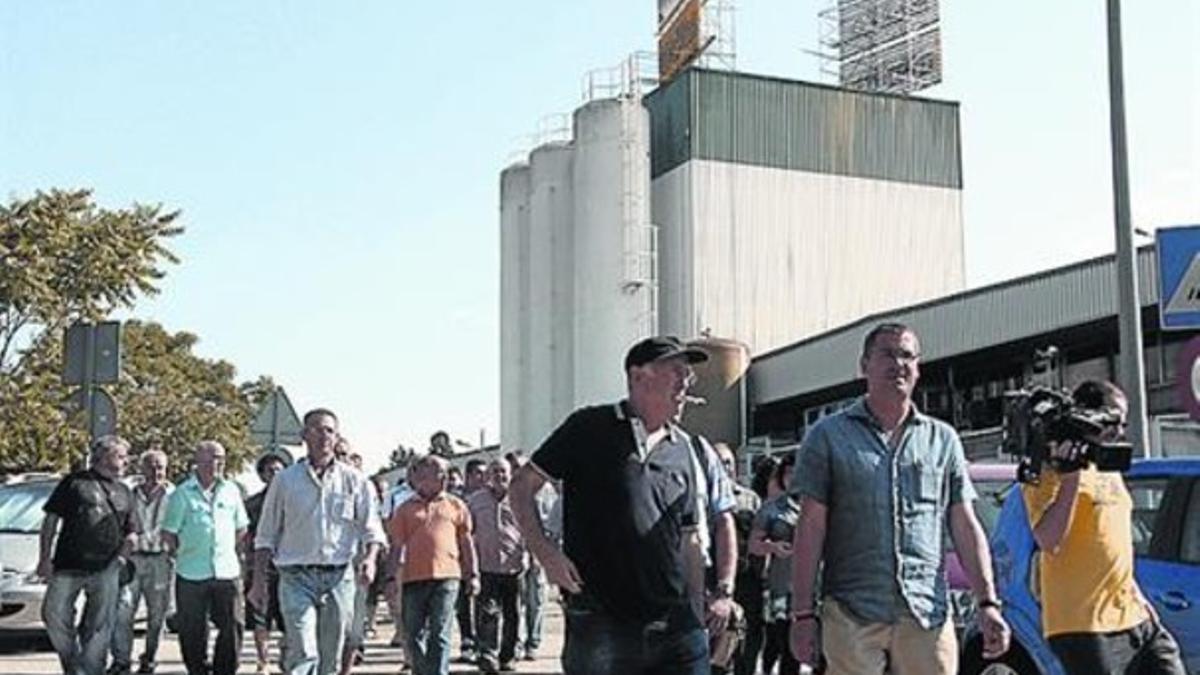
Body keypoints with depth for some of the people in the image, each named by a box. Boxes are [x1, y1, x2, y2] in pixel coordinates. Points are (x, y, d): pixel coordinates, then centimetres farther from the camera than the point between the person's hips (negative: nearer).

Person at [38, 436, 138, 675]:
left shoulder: (123, 492, 17)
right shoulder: (75, 482, 4)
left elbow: (131, 528, 23)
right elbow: (51, 519, 2)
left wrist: (129, 540, -1)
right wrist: (45, 558, -5)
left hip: (105, 569, 3)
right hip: (67, 566, -3)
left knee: (99, 627, 2)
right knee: (55, 616, -2)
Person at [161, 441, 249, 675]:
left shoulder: (231, 490, 8)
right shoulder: (182, 493, -3)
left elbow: (241, 528, 19)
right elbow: (168, 534, 1)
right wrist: (184, 553, 7)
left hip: (227, 570, 3)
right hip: (191, 575, -3)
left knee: (232, 626, 1)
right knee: (193, 631, 5)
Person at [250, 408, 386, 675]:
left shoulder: (355, 480, 7)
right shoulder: (285, 480, 6)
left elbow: (372, 529, 8)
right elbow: (266, 537, 10)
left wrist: (370, 558, -12)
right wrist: (259, 581, 5)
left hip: (339, 577, 2)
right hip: (297, 576, -2)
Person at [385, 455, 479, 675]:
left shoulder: (455, 505, 9)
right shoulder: (406, 509, 10)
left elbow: (466, 542, 13)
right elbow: (397, 545, 11)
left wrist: (472, 574, 9)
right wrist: (392, 577, 4)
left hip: (446, 576, -2)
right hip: (413, 577, 2)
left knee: (439, 633, -4)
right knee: (415, 634, 6)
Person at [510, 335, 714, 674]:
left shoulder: (682, 447, 14)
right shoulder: (591, 427, 0)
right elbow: (522, 486, 3)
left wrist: (698, 616, 12)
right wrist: (546, 552, -10)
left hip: (677, 629, 4)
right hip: (601, 626, -4)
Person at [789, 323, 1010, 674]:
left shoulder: (942, 439, 15)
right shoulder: (828, 436, 7)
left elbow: (965, 526, 13)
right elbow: (810, 529, 2)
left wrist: (987, 602, 3)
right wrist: (803, 613, -5)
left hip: (927, 615, 3)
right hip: (852, 615, -2)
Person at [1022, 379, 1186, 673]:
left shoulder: (1109, 469, 19)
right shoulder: (1051, 472, -9)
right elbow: (1047, 541, -21)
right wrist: (1071, 477, -24)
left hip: (1132, 617, 9)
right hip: (1083, 626, -9)